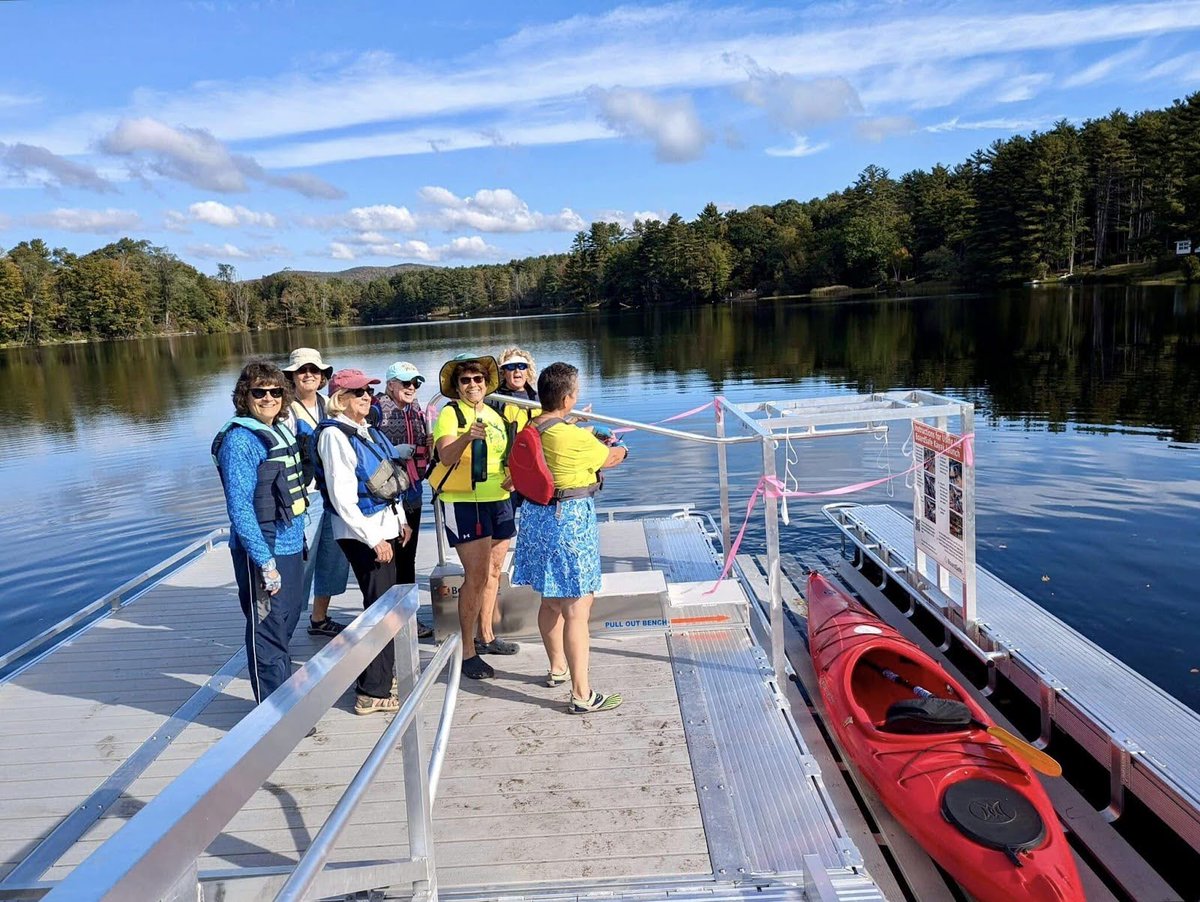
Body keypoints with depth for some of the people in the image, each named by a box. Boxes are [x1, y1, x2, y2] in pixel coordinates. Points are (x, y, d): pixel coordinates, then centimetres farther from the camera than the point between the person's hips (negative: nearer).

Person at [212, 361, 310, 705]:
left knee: (286, 624, 20)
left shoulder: (281, 431, 9)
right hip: (263, 551, -8)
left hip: (290, 545, 8)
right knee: (268, 633, 2)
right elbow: (239, 508, -20)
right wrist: (265, 561, -22)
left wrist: (299, 538, 15)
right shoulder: (239, 440, -15)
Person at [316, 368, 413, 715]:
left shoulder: (368, 431, 12)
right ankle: (373, 692, 2)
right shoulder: (335, 435, -14)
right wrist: (373, 539, -18)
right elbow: (341, 495, -19)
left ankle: (384, 669, 35)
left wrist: (400, 520, 16)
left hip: (385, 527, 9)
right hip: (362, 533, -9)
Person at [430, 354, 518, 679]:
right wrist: (468, 436, -40)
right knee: (476, 575, -11)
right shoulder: (450, 413, -8)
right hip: (463, 503, -7)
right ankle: (467, 650, -2)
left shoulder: (494, 415, 14)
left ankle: (486, 635, 29)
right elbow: (445, 457, -24)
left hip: (498, 501, 7)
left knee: (493, 571, 14)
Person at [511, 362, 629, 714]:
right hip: (570, 520, -9)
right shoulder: (573, 437, -21)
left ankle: (558, 668, 40)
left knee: (551, 601, 22)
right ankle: (581, 694, 1)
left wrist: (596, 441, 23)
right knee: (576, 609, -4)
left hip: (536, 514, 9)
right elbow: (611, 459, -2)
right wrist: (620, 449, 20)